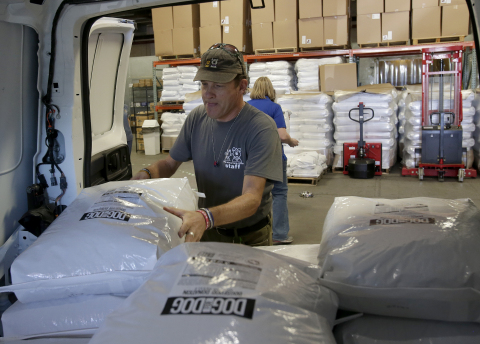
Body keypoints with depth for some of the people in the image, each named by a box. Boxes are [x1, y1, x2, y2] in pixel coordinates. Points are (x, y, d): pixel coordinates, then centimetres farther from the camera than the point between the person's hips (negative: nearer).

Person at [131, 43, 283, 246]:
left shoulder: (261, 128, -21)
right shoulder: (197, 118, -3)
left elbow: (251, 199, -31)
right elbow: (170, 163, 10)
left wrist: (206, 217, -49)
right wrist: (147, 174, -14)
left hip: (250, 238, -3)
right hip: (206, 232, 4)